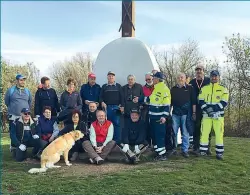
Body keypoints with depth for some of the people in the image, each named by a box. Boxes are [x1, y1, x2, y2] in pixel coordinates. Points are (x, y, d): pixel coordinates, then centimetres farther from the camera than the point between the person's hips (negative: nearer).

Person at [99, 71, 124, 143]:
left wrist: (122, 106, -4)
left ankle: (117, 140, 3)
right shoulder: (104, 86, 12)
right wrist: (102, 102, -10)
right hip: (107, 107, 1)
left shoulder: (118, 86, 9)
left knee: (117, 123, -2)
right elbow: (101, 96, 9)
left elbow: (121, 96, 5)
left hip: (116, 107, -1)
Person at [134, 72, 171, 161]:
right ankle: (158, 152, 24)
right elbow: (149, 98, 26)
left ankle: (162, 154, 1)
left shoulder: (164, 89, -14)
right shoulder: (155, 88, 14)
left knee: (159, 136, -7)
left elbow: (167, 104, -18)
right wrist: (139, 99, 23)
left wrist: (164, 116, -24)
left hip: (159, 117, -9)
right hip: (152, 116, 9)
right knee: (154, 135, 14)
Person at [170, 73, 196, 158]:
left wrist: (194, 112, 0)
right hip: (175, 114, 2)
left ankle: (185, 150, 9)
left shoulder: (190, 88, 5)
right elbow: (170, 102, 17)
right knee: (173, 132, 3)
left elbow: (193, 101, 4)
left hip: (185, 114, -2)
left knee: (185, 133, 1)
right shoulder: (173, 89, 13)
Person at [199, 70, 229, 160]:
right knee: (204, 133, 0)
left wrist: (213, 108, -18)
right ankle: (203, 152, 10)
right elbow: (201, 101, 3)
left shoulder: (223, 89, 4)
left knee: (219, 134, -1)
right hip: (206, 115, 1)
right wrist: (207, 109, -15)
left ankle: (219, 153, 10)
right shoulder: (204, 88, 9)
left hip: (218, 115, -1)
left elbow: (224, 102, -6)